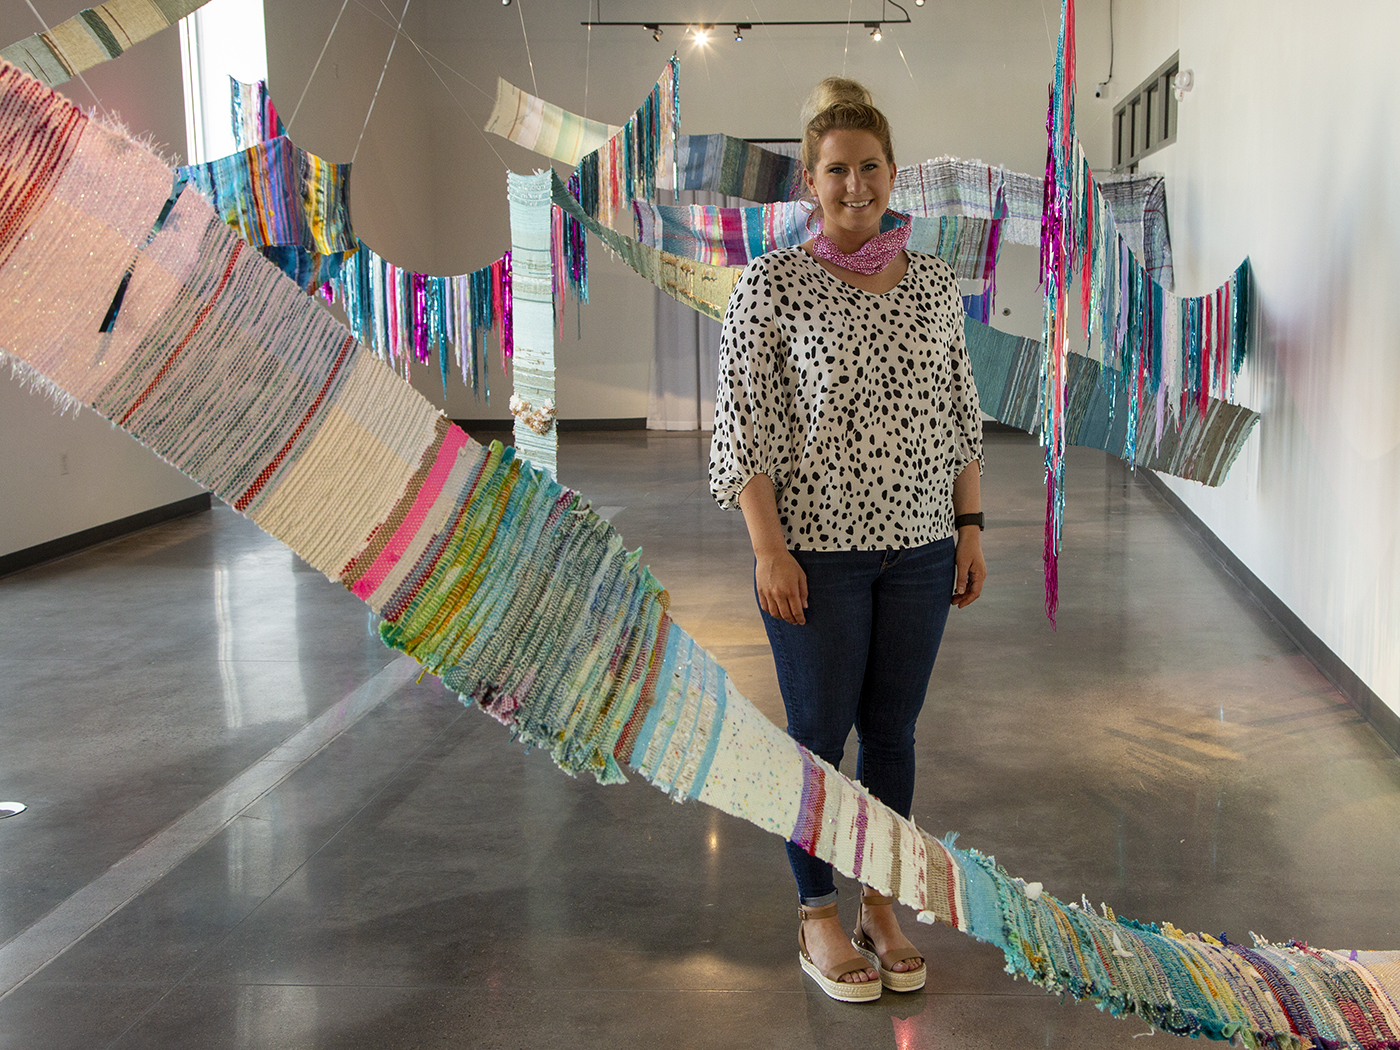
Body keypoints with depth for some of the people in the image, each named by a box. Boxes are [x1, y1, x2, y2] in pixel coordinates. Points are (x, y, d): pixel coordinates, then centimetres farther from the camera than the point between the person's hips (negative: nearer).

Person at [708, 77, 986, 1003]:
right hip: (816, 549, -4)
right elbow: (744, 424, -8)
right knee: (820, 735, 6)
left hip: (920, 546, 4)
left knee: (893, 731, 12)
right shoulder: (772, 285, -6)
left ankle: (882, 904, 29)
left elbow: (961, 415, 11)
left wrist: (971, 526, 6)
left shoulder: (935, 282, 6)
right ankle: (818, 918, 23)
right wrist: (769, 548, -13)